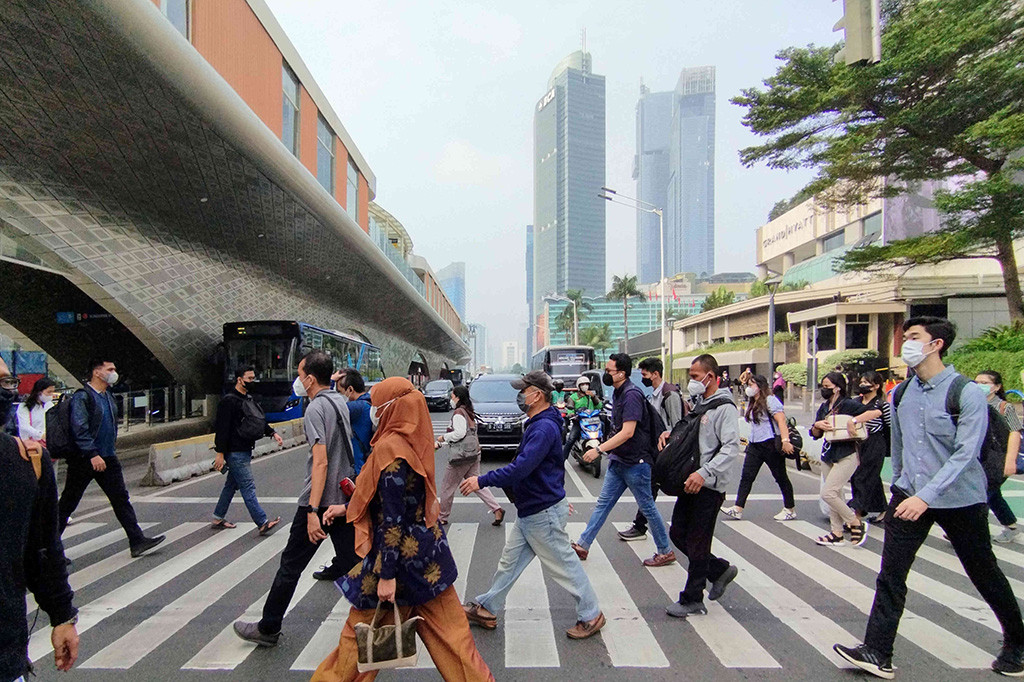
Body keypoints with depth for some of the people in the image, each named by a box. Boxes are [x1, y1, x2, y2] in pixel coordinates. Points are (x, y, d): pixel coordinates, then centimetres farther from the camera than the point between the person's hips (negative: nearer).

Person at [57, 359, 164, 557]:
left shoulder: (108, 396, 12)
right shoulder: (82, 396, -13)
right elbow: (79, 428, -20)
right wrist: (93, 454, -26)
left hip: (107, 458, 7)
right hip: (83, 460, -7)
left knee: (121, 498, 3)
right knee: (67, 503, 7)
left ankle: (137, 541, 4)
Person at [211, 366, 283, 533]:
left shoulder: (248, 398, 15)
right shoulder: (229, 401, -14)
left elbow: (259, 421, 22)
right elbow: (222, 428, -17)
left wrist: (273, 433, 10)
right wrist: (220, 453, -20)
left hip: (245, 450, 10)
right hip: (235, 452, -9)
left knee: (231, 485, 18)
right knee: (248, 487, -9)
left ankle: (218, 519, 31)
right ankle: (263, 523, -9)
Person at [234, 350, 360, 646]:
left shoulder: (315, 409, -16)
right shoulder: (340, 401, 10)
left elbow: (320, 462, -23)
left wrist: (313, 511, -24)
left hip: (319, 500, -7)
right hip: (345, 497, 8)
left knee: (291, 565, 9)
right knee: (352, 564, 12)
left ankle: (268, 629, 25)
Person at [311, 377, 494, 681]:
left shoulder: (389, 449, -21)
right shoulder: (411, 444, 4)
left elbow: (392, 518, -22)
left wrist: (386, 575, -18)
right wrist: (346, 508, 22)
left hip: (402, 554, -8)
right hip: (427, 553, 8)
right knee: (448, 631, 16)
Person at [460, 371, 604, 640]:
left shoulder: (544, 428, -25)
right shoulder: (536, 424, 8)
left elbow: (520, 468, -32)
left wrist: (482, 481, -27)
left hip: (544, 513, -10)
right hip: (530, 511, 10)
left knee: (564, 565, 6)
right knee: (510, 560, 17)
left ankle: (592, 615, 23)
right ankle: (486, 609, 30)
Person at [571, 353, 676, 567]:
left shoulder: (632, 394, -20)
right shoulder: (618, 392, 9)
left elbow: (628, 432, -26)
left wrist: (599, 449, -27)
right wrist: (606, 449, 19)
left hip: (635, 461, -9)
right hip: (618, 460, 9)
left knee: (647, 507, 5)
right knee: (603, 503, 11)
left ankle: (666, 552, 22)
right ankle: (582, 545, 18)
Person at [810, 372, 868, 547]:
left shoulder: (848, 404, -11)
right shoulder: (824, 407, 10)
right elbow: (815, 435, 9)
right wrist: (817, 425, -12)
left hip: (847, 455, -8)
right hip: (828, 455, 8)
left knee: (827, 493, -11)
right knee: (835, 495, 12)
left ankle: (857, 523, 9)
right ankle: (837, 534, 21)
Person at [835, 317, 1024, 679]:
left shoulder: (967, 393, -14)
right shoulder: (901, 393, 3)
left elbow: (965, 454, -19)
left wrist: (926, 496, -25)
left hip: (960, 499, -4)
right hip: (909, 495, 4)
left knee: (985, 575, 15)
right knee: (890, 574, -3)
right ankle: (877, 652, 3)